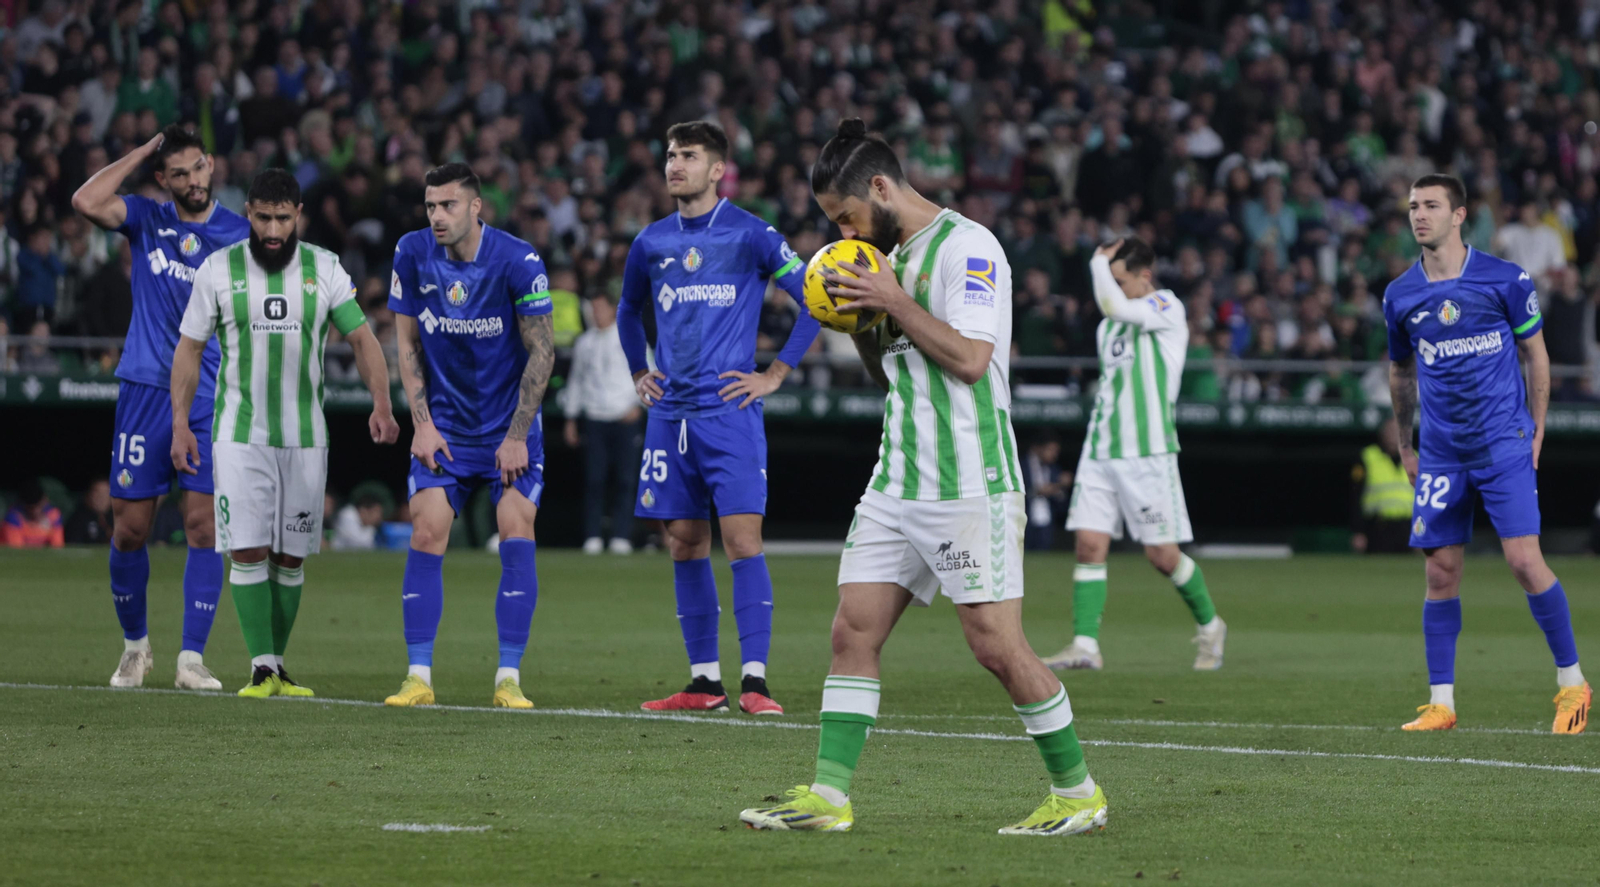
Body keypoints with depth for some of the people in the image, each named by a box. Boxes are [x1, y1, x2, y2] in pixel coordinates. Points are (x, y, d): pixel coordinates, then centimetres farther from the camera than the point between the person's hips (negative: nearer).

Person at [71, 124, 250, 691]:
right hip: (145, 390, 1)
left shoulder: (241, 236, 5)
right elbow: (87, 202, -14)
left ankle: (191, 660, -4)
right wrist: (141, 153, -6)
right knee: (130, 527, 2)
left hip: (213, 400, -1)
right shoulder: (146, 221, 5)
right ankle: (135, 644, 21)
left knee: (204, 526, -8)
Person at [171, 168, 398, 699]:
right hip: (240, 433, -2)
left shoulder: (324, 269, 1)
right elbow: (189, 349, 4)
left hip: (305, 436, 2)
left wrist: (381, 404, -12)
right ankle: (261, 669, -8)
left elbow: (361, 337, 2)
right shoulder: (218, 271, -2)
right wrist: (180, 423, -2)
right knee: (248, 550, -11)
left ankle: (277, 665, 17)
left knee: (290, 556, 5)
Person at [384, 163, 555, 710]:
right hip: (444, 428, 2)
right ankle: (419, 676, -3)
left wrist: (516, 435, -12)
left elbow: (541, 352, -11)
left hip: (510, 428, -2)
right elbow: (407, 343, 4)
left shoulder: (518, 261, -16)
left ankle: (509, 679, -7)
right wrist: (423, 423, -3)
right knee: (426, 534, -8)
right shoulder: (412, 254, -6)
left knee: (517, 535, -12)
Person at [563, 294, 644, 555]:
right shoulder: (583, 343, 14)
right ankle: (592, 537, -3)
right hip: (594, 419, 2)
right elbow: (576, 380, 20)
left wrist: (638, 404, -10)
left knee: (625, 479, -6)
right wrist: (571, 418, 16)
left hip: (625, 419, -2)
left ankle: (621, 536, -3)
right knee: (593, 479, -5)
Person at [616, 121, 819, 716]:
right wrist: (639, 373, 19)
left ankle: (755, 682, -13)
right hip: (670, 413, 5)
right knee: (684, 544, 6)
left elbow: (815, 300, -3)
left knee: (742, 538, -12)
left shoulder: (750, 236, -4)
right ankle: (704, 682, 13)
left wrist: (775, 374, -5)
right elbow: (629, 309, 30)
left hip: (729, 410, -5)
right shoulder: (652, 242, 11)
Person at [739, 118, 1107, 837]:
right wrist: (858, 320, 6)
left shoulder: (966, 247, -10)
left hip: (968, 488, -9)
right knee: (853, 631, 1)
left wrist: (892, 302, -14)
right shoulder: (894, 258, 17)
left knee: (997, 645, -7)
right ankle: (828, 795, 2)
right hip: (897, 483, 9)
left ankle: (1077, 792, 5)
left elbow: (969, 356, -21)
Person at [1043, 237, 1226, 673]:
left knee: (1162, 554, -2)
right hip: (1100, 450, 6)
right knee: (1089, 543, -8)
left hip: (1148, 452, -6)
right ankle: (1085, 644, -10)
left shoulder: (1167, 307, -7)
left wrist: (1099, 262, -8)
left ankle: (1209, 625, 21)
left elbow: (1113, 305, -24)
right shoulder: (1109, 325, 17)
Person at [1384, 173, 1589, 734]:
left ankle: (1572, 681, 2)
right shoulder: (1400, 296, 5)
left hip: (1504, 445, -3)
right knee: (1441, 572, 1)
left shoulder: (1505, 280, -4)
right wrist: (1405, 445, 21)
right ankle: (1441, 702, 8)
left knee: (1524, 560, -12)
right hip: (1441, 452, 3)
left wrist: (1537, 430, 3)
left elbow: (1535, 354, 6)